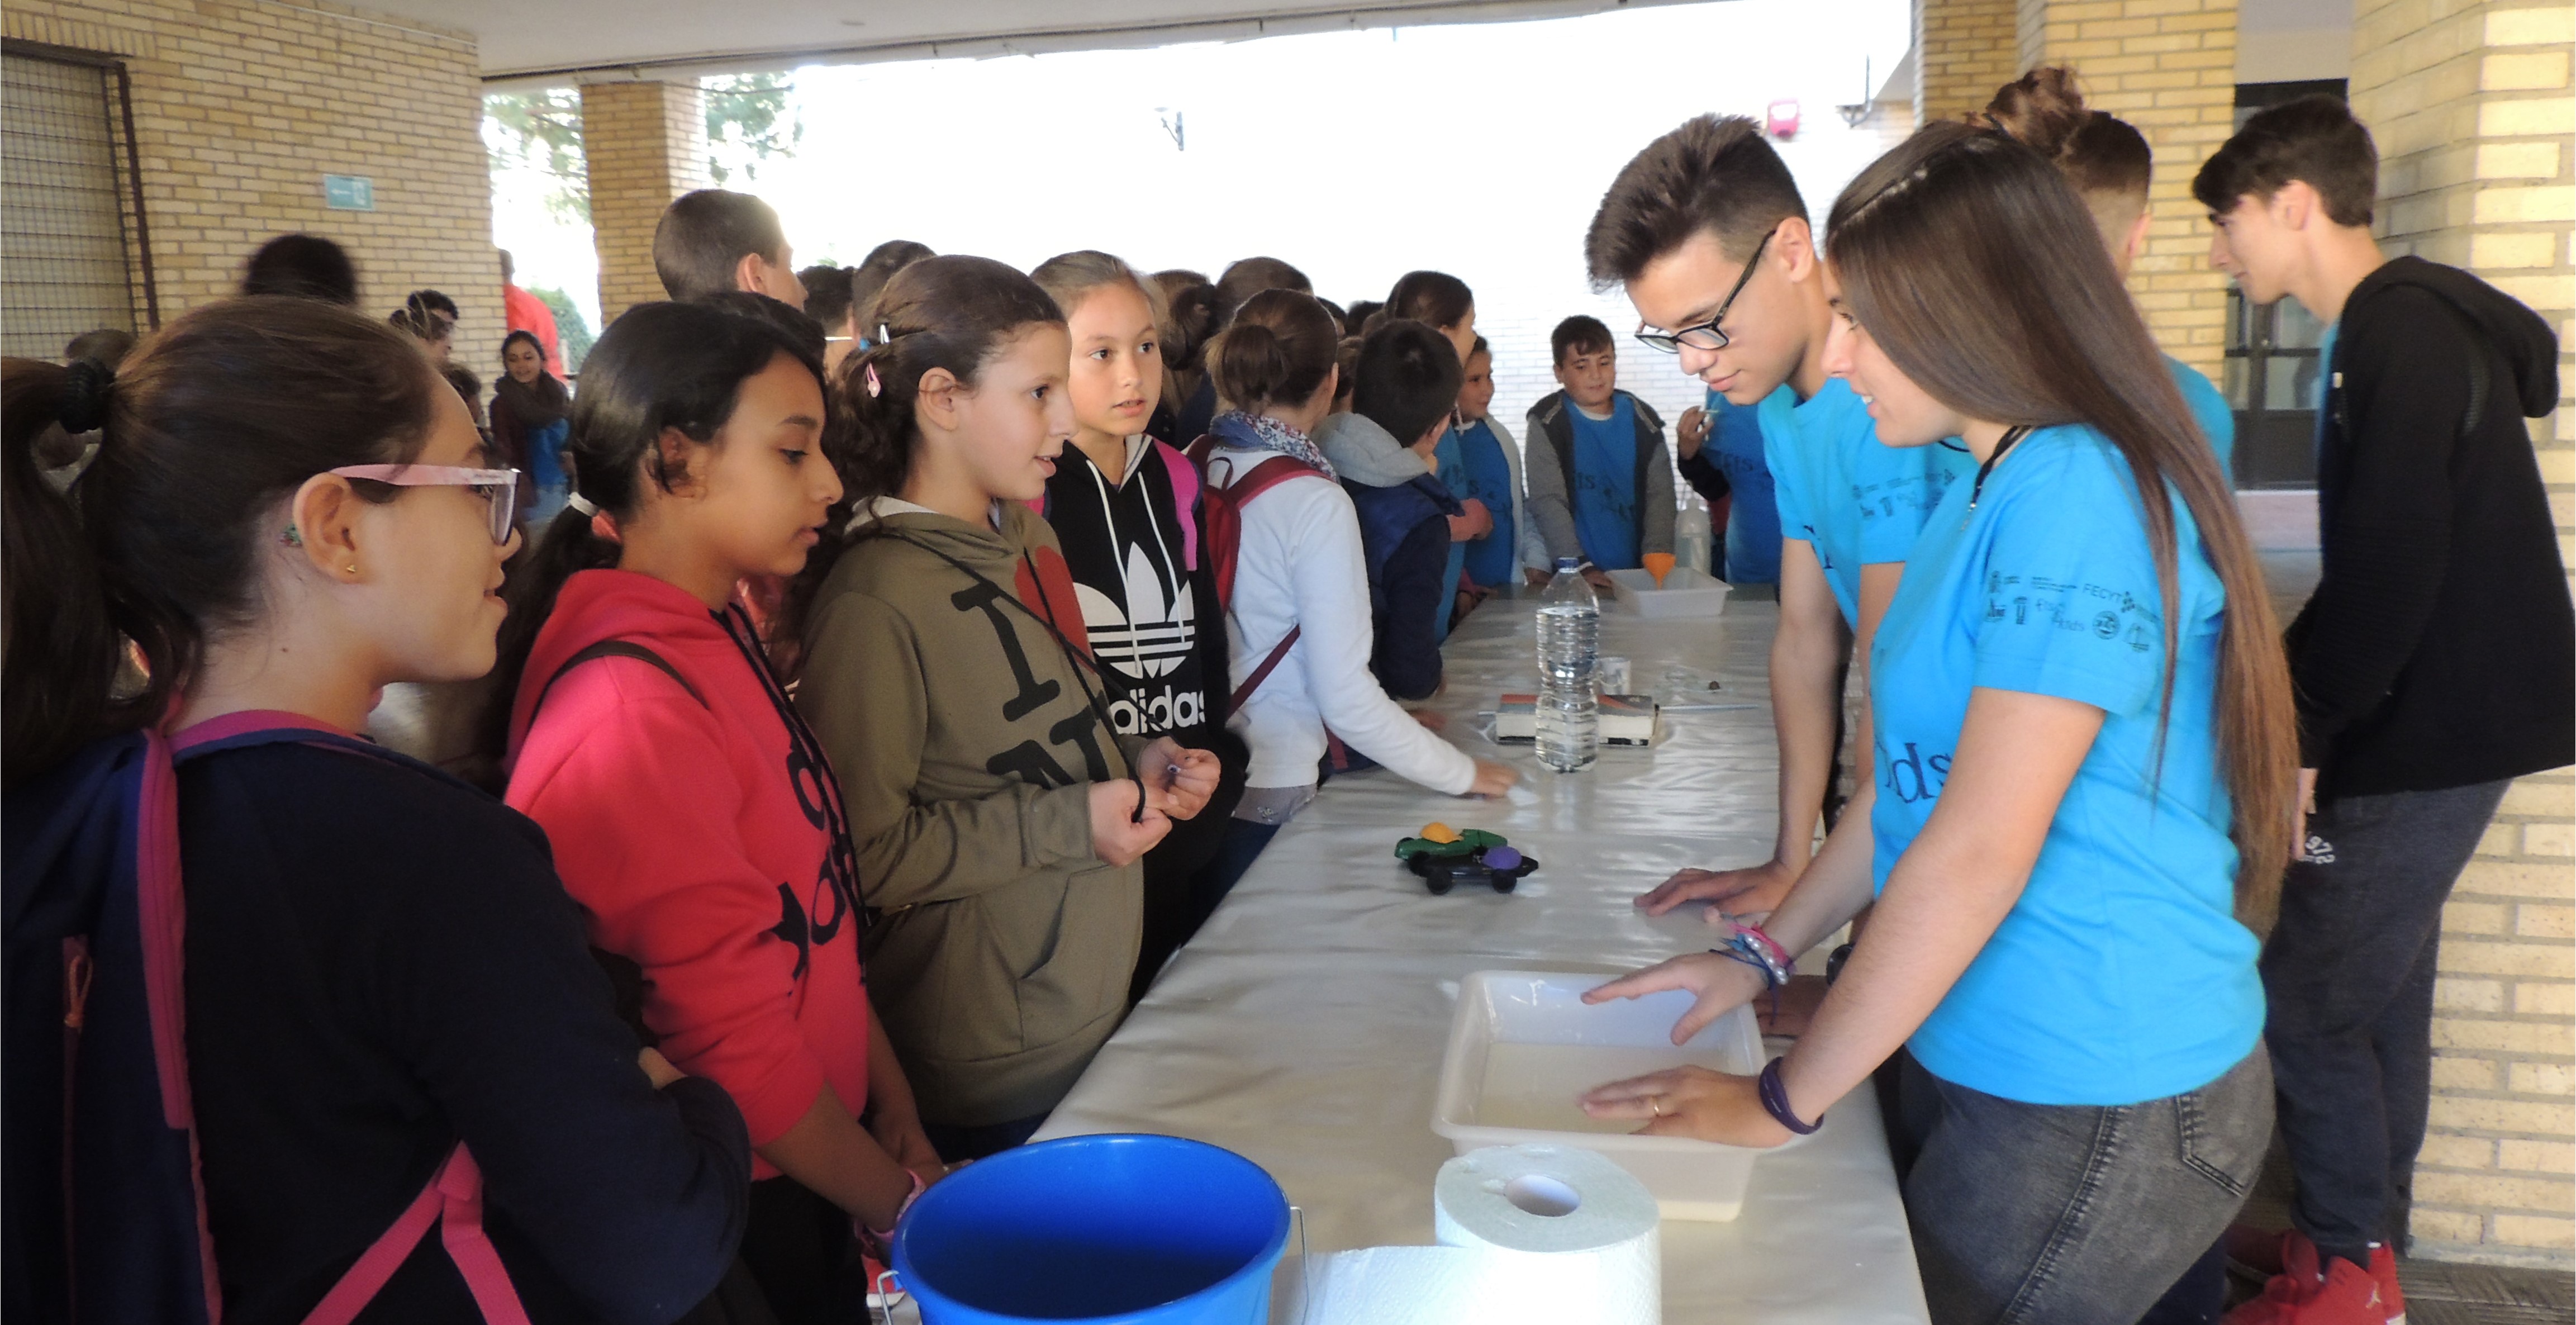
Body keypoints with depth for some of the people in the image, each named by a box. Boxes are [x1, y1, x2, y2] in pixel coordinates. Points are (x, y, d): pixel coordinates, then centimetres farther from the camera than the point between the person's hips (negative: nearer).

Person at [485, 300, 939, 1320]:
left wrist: (899, 1120, 1)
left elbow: (817, 914, 4)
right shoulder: (633, 710, -26)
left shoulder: (716, 637, 2)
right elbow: (735, 1043, -23)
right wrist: (904, 1202, -11)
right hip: (728, 1226, -8)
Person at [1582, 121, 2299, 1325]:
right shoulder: (1993, 489, 8)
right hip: (1970, 1050, 8)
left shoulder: (2081, 494, -23)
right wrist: (1766, 952, 12)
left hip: (2100, 1103, -8)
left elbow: (1979, 853, -24)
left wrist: (1784, 1102, -16)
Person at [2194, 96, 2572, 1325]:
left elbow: (2390, 568, -23)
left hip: (2429, 739, -10)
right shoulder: (2408, 325, 14)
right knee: (2376, 997, 16)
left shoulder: (2403, 334, -17)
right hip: (2426, 727, 10)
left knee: (2305, 1004, -3)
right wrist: (2291, 697, 18)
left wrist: (2298, 733, -17)